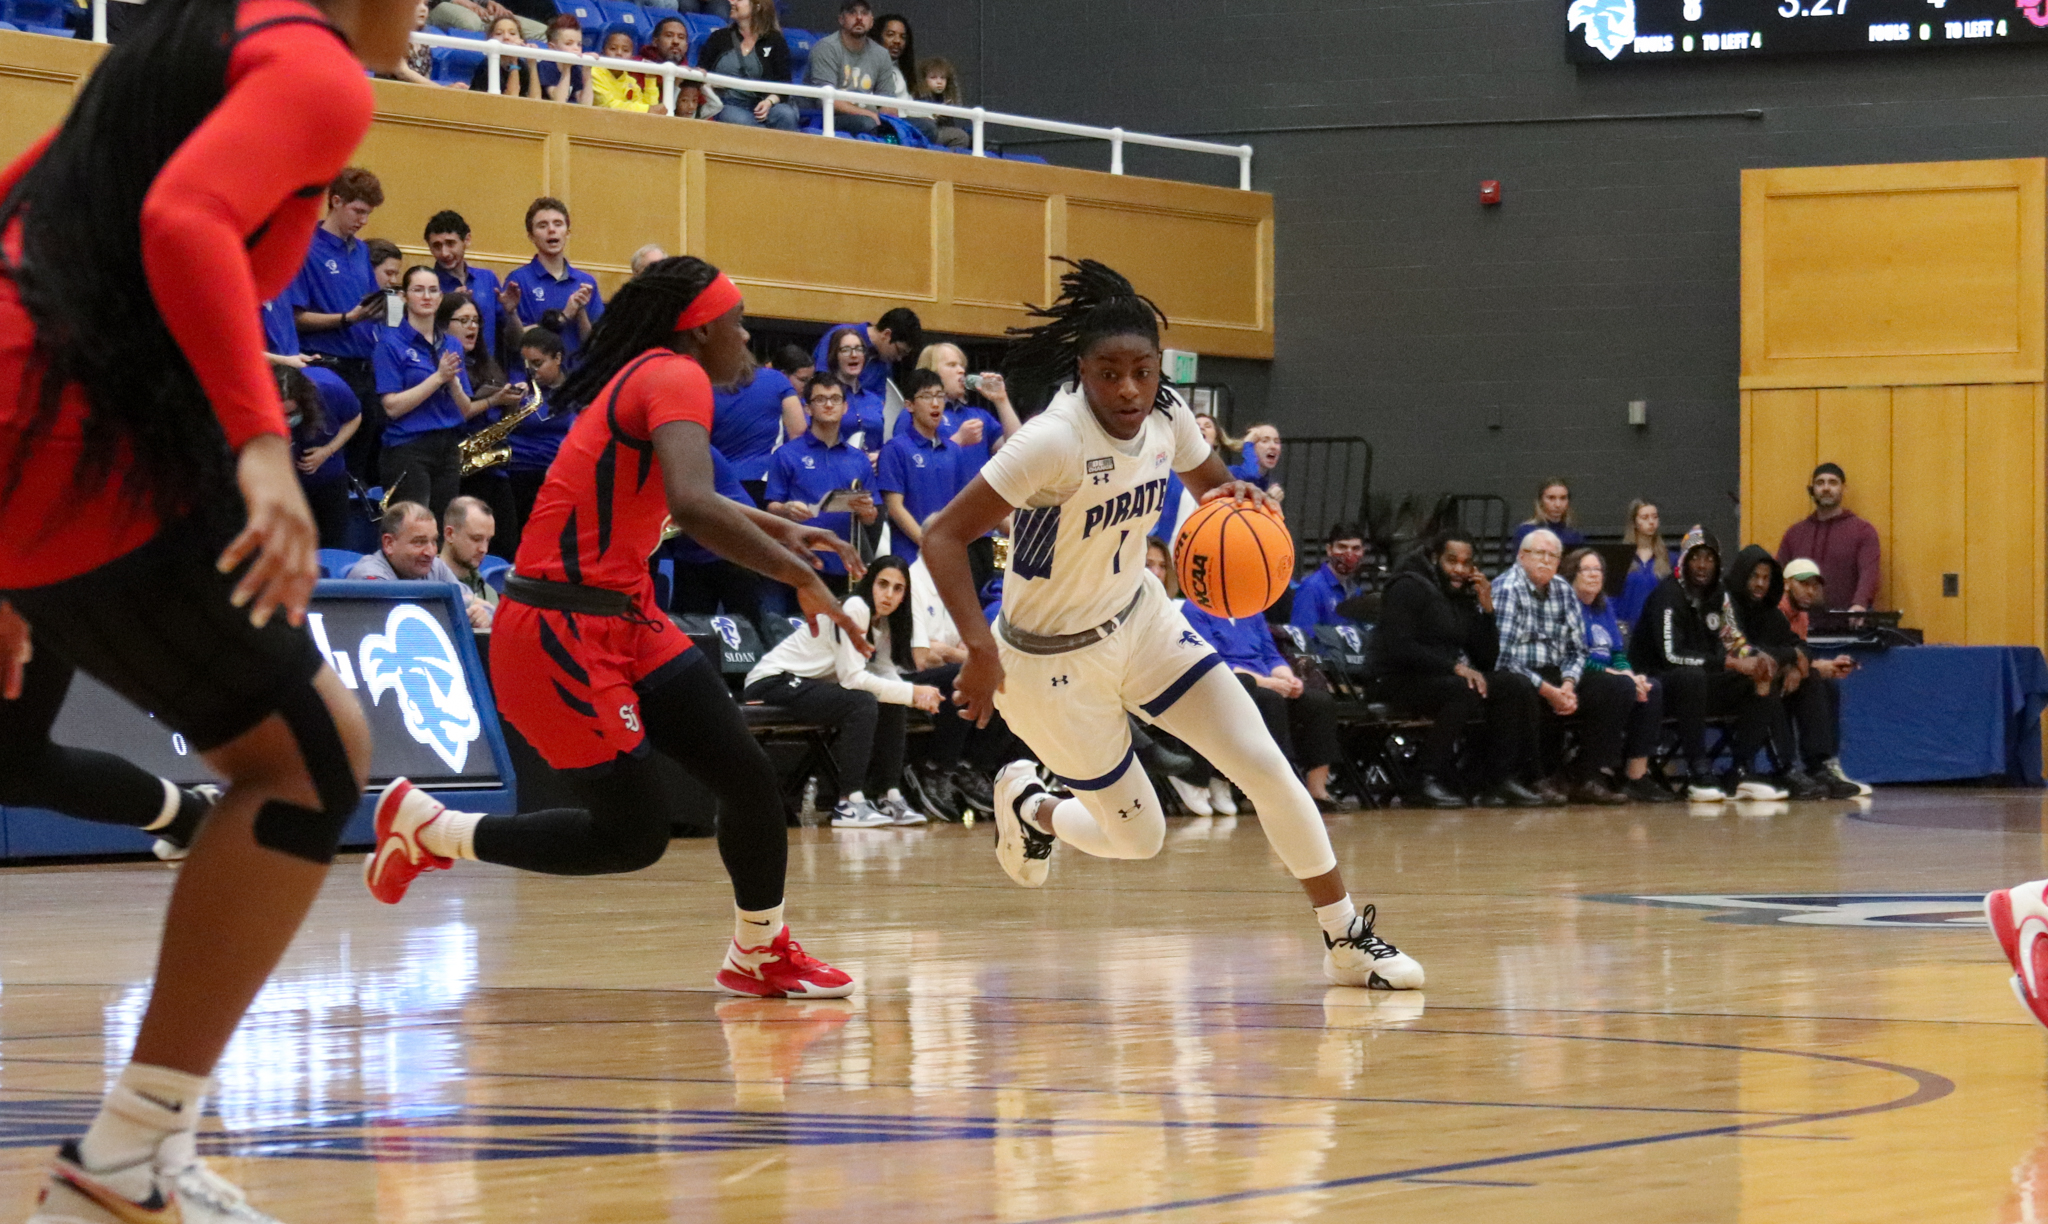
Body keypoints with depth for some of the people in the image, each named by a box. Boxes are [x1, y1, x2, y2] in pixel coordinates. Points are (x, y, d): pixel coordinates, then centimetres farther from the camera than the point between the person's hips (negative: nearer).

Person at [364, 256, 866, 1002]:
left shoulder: (651, 377, 15)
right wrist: (801, 577, -29)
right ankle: (426, 828, 9)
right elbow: (693, 505, -33)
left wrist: (780, 532, 33)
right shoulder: (674, 378, -15)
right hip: (561, 633, -10)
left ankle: (760, 955, 19)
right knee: (634, 836, -5)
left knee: (747, 775, 3)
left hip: (625, 621, 10)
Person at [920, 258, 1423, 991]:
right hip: (1056, 656, -5)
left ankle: (1347, 941, 7)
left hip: (1140, 620, 6)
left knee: (1267, 767, -6)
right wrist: (980, 647, -39)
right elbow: (944, 537, -29)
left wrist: (1239, 495, -14)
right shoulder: (1056, 440, -30)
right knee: (1138, 837, 5)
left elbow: (1212, 485, 11)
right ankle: (1029, 807, 38)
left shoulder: (1164, 414, -10)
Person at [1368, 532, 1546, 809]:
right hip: (1400, 680, -8)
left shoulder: (1464, 596, 15)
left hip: (1448, 676, 8)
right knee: (1465, 692, -35)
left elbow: (1488, 660, 10)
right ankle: (1428, 783, -31)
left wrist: (1486, 608, -1)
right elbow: (1399, 648, -20)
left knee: (1518, 688, -10)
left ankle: (1501, 780, -12)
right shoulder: (1408, 588, -7)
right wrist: (1454, 667, -26)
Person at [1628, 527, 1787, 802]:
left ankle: (1741, 775, -11)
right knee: (1690, 676, -39)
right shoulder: (1669, 594, -16)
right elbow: (1670, 654, -27)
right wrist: (1731, 663, -28)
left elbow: (1730, 643, 11)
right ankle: (1698, 775, -36)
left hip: (1698, 682, 8)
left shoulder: (1718, 596, 9)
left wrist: (1753, 661, -14)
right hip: (1656, 681, -8)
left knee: (1760, 685, -8)